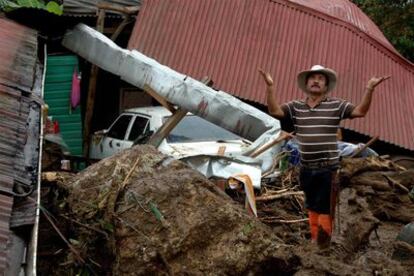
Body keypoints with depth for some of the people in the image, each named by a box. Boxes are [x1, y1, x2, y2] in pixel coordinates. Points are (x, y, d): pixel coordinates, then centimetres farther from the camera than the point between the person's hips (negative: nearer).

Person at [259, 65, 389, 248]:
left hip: (328, 169, -3)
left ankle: (324, 245, 11)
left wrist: (369, 89, -23)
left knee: (325, 207, 0)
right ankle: (315, 239, 33)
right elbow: (274, 111, -7)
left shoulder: (336, 105, -2)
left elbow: (360, 111, -10)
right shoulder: (295, 107, 4)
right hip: (306, 169, 3)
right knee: (312, 207, 18)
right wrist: (270, 87, -17)